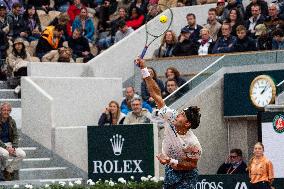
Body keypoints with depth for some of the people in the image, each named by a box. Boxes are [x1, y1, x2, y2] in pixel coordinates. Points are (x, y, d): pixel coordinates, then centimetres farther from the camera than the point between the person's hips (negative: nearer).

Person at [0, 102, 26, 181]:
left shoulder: (12, 121, 4)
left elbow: (15, 136, 7)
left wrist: (13, 147, -11)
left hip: (9, 144, 5)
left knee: (22, 154, -19)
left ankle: (9, 170, -3)